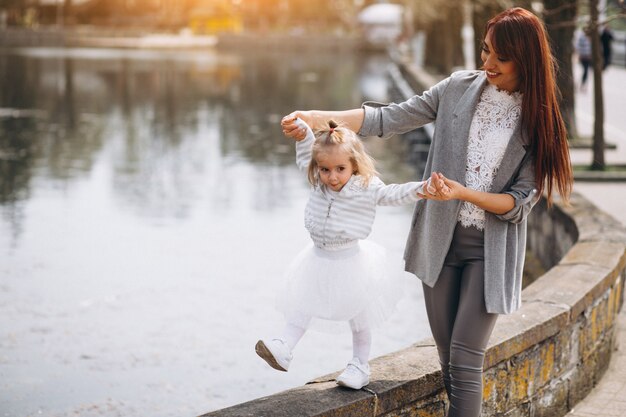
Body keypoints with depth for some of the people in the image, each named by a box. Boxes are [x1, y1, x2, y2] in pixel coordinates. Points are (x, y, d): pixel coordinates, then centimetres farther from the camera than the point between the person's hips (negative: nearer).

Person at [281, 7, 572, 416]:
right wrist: (316, 117, -11)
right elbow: (389, 118, -1)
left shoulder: (537, 119, -5)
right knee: (448, 359, 7)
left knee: (465, 361, -10)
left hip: (490, 250, -3)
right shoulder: (459, 89, 1)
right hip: (440, 241, 3)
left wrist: (462, 192, -22)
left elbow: (521, 201, -7)